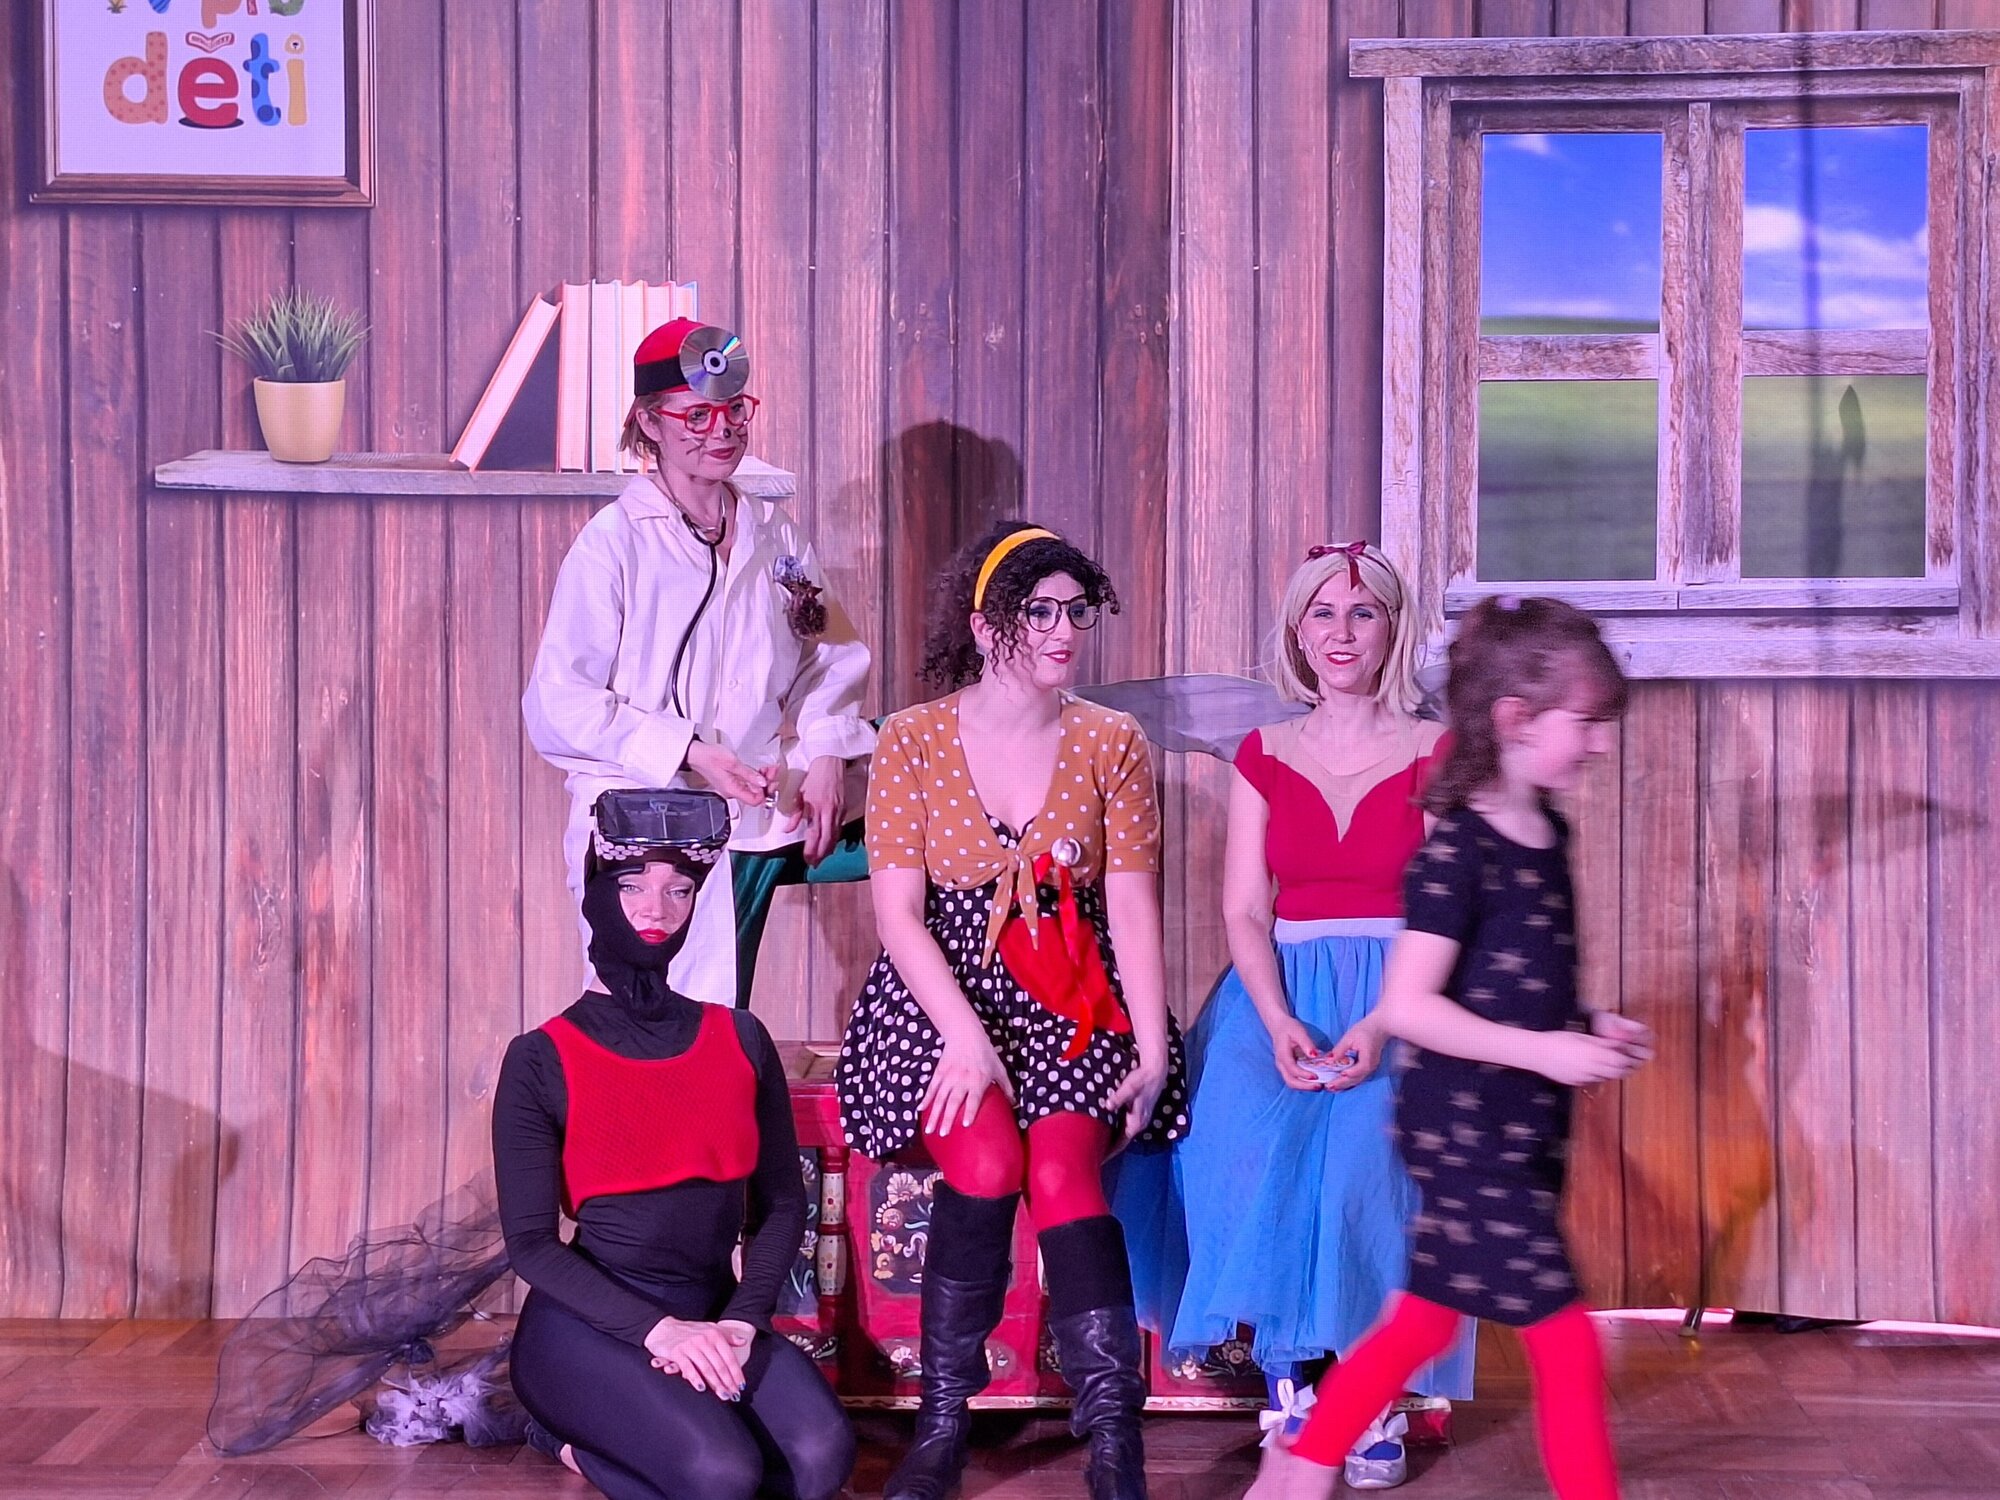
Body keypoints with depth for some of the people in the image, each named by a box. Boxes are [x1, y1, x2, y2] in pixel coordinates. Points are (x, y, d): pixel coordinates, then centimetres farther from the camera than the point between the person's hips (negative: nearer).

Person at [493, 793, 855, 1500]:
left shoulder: (740, 1038, 8)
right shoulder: (542, 1059, -3)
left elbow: (782, 1202, 9)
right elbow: (531, 1241, -6)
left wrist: (741, 1321, -9)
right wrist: (658, 1330, -18)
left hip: (711, 1315, 4)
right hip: (591, 1324, -4)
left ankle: (589, 1441, 0)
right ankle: (572, 1425, 3)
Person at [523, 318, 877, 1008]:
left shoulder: (774, 535, 10)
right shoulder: (614, 542, -7)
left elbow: (828, 656, 17)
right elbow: (560, 704, -11)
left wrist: (827, 756, -2)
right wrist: (689, 753, -19)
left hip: (755, 821, 5)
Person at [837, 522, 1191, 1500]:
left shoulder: (1110, 744, 4)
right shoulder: (912, 741, 0)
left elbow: (1134, 909, 1)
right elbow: (899, 913, -5)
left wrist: (1152, 1048, -9)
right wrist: (967, 1037, -17)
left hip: (1073, 1005, 1)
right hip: (945, 992, -1)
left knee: (1063, 1170, -25)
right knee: (986, 1162, -27)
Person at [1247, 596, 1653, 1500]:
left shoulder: (1548, 833, 9)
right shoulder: (1458, 847, -18)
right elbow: (1407, 1005, -23)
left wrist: (1593, 1029, 4)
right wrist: (1546, 1050, -24)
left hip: (1522, 1134, 9)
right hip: (1465, 1132, -9)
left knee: (1423, 1322, 18)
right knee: (1567, 1347, -4)